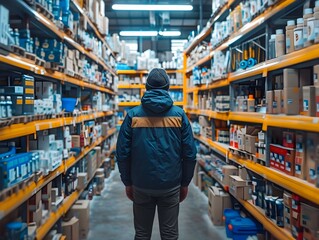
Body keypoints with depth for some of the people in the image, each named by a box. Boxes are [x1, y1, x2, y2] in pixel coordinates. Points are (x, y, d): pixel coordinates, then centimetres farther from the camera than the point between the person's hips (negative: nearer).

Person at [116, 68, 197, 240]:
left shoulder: (133, 115, -3)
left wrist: (127, 182, 7)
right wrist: (185, 183, 7)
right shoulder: (179, 114, -3)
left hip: (141, 185, 1)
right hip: (171, 185, 0)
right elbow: (190, 153, -3)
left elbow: (122, 153, -4)